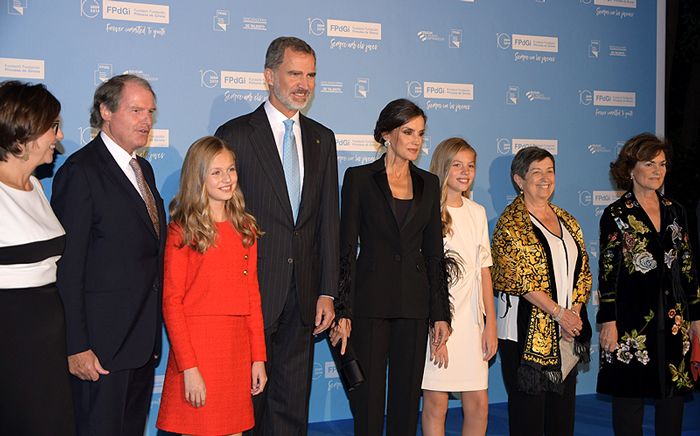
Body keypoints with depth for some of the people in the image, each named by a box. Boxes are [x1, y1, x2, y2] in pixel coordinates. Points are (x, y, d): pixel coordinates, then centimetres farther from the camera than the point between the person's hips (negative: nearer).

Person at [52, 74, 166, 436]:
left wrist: (153, 331, 14)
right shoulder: (80, 171, -12)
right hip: (101, 345, -8)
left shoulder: (143, 169, 15)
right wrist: (77, 347, -18)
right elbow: (68, 266, -16)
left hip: (143, 338, 8)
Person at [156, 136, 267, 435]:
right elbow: (171, 303, -8)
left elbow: (252, 297, 11)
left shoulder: (245, 228, 10)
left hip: (238, 348, 5)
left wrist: (258, 357, 6)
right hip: (197, 346, -4)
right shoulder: (182, 231, -4)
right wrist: (189, 367, -15)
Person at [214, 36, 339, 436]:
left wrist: (327, 292, 4)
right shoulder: (236, 135, -4)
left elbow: (328, 219, 9)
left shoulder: (322, 139, 11)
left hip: (304, 294, 4)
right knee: (246, 401, 6)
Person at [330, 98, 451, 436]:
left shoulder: (429, 184, 9)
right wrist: (343, 312, -9)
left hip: (414, 303, 3)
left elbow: (434, 252, 10)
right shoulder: (359, 178, -1)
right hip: (370, 301, -3)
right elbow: (347, 248, -3)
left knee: (407, 396, 9)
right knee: (368, 397, 2)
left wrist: (440, 313, 5)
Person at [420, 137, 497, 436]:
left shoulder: (477, 213, 12)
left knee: (479, 405, 6)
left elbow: (484, 270, 14)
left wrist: (491, 323, 9)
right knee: (436, 403, 1)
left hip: (471, 321, 5)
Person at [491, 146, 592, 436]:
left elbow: (583, 270, 13)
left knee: (563, 408, 9)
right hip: (526, 333, -6)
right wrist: (558, 312, -15)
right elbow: (518, 276, -14)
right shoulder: (511, 223, -6)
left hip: (566, 333, 6)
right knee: (528, 409, -1)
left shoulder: (566, 221, 14)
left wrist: (575, 311, -3)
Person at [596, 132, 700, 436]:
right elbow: (607, 272, -7)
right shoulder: (616, 215, -3)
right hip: (632, 319, -5)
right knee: (630, 394, 2)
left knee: (674, 394, 8)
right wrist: (608, 321, -12)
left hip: (674, 318, 5)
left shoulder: (675, 212, 11)